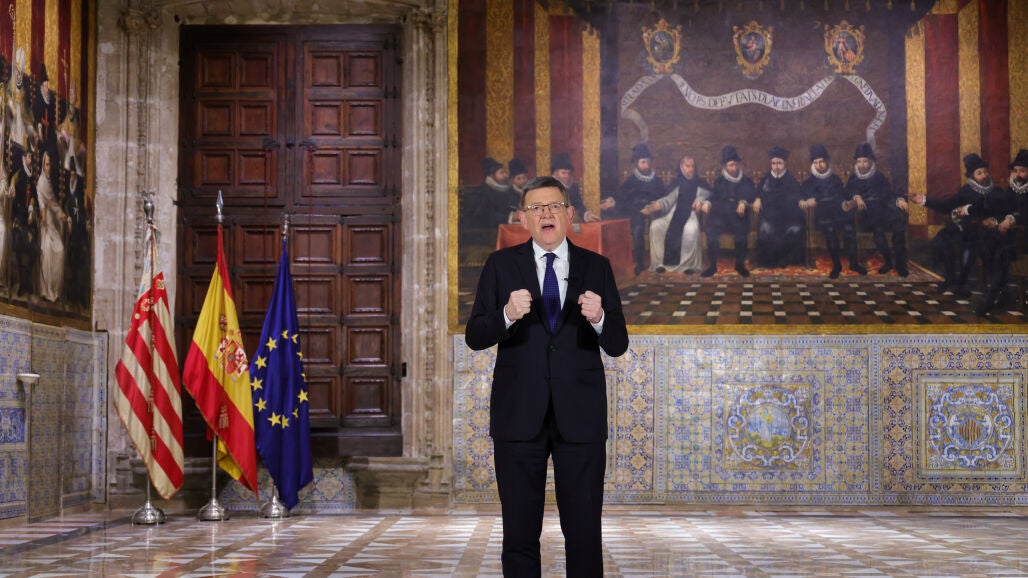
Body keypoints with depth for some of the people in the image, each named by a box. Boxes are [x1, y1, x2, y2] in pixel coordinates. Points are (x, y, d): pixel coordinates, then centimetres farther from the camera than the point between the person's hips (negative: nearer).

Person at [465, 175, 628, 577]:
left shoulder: (596, 267, 6)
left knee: (585, 532, 3)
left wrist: (599, 318, -19)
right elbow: (474, 337, -2)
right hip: (519, 417, 0)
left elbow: (617, 345, 2)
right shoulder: (501, 265, 4)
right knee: (519, 533, 6)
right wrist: (507, 315, -22)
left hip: (580, 418, 0)